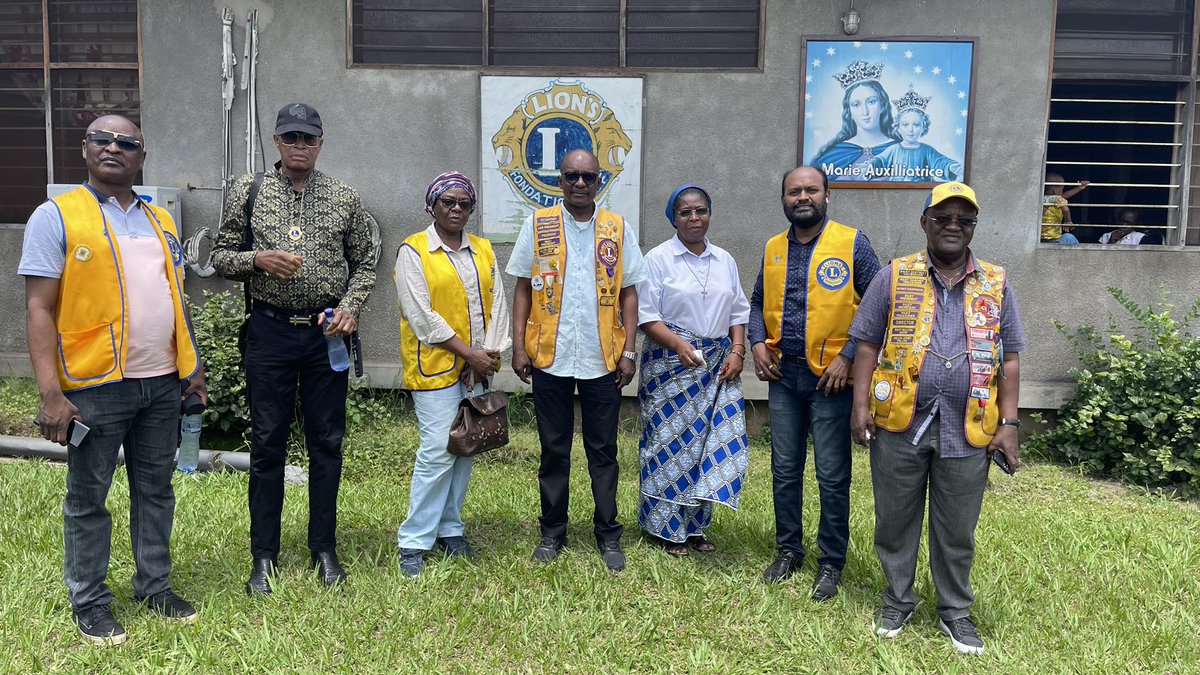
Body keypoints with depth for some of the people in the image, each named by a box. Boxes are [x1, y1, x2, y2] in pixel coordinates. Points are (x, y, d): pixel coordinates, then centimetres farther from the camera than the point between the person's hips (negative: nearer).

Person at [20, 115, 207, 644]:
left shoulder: (161, 221, 13)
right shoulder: (56, 216, -4)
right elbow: (39, 309, -9)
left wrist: (191, 366, 14)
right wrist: (51, 393, -16)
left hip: (162, 383, 5)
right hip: (95, 386, -5)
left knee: (156, 488, 14)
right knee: (88, 498, 8)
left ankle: (154, 585, 29)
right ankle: (89, 602, 23)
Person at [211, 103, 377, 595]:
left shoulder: (345, 198, 5)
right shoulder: (248, 192, 4)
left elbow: (365, 262, 10)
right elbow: (221, 256, 7)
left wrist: (350, 306, -7)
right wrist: (258, 260, -14)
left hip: (327, 333, 1)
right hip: (270, 330, 0)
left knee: (326, 443, 8)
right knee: (267, 443, 5)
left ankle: (324, 549, 22)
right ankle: (264, 555, 18)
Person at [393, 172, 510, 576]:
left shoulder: (483, 250, 13)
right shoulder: (413, 251, -5)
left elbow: (496, 304, 9)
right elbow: (423, 317, -12)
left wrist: (490, 352, -5)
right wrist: (468, 352, -13)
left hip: (476, 369, 6)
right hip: (434, 368, -6)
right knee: (438, 451, -9)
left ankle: (449, 529, 24)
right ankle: (414, 542, 2)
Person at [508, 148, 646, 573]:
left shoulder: (618, 229, 4)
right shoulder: (537, 225, 3)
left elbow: (628, 292, 4)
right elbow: (523, 288, 4)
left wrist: (628, 351, -2)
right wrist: (518, 346, -3)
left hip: (602, 359, 0)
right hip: (549, 357, 0)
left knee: (603, 450, 8)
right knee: (554, 450, 10)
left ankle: (608, 534, 20)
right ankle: (552, 532, 23)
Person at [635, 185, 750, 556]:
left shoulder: (724, 260, 13)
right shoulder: (658, 258, -2)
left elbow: (739, 313, 14)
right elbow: (647, 315, -8)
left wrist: (737, 351, -1)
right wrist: (680, 345, -20)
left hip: (718, 366, 5)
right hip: (671, 365, -4)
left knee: (715, 440, 4)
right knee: (672, 442, -1)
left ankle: (695, 525, 18)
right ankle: (667, 528, 13)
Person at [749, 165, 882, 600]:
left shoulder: (852, 243, -5)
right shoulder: (773, 249, 9)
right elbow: (758, 301, 19)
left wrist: (848, 355, -14)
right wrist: (758, 342, 2)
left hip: (831, 378, -4)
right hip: (783, 374, 5)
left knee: (832, 477, 3)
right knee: (784, 470, 12)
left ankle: (831, 563, 18)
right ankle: (789, 551, 28)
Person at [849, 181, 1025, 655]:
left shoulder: (996, 285, 8)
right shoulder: (894, 277, 3)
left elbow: (1009, 359, 8)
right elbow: (867, 345, 2)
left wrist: (1008, 424, 1)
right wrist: (861, 405, -6)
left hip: (967, 431, 1)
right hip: (899, 425, -1)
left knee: (956, 529, 12)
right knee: (895, 520, 11)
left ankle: (956, 611, 30)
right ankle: (897, 599, 30)